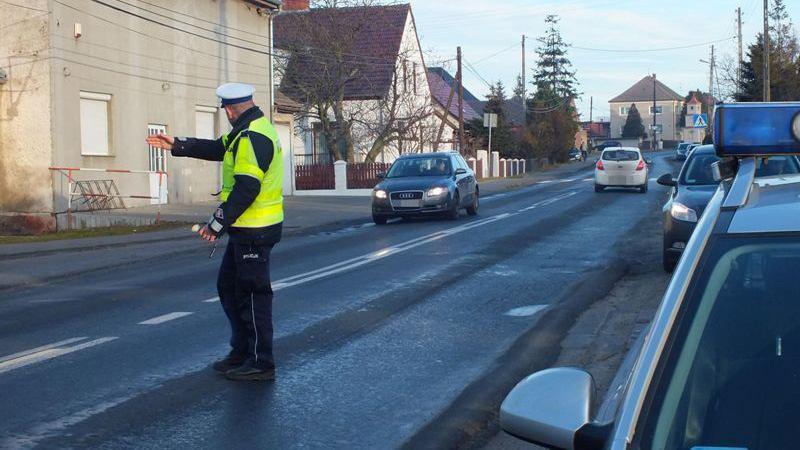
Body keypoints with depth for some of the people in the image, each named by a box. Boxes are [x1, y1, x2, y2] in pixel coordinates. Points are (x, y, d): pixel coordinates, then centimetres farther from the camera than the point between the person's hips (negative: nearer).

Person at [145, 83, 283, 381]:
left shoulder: (252, 138, -21)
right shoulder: (248, 132, 13)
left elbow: (245, 190, -25)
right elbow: (219, 148, 27)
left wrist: (217, 224, -19)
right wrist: (177, 145, 29)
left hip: (254, 231, -11)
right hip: (247, 229, 11)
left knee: (252, 295, -3)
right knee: (228, 287, 19)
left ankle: (260, 363, 5)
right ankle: (241, 353, 27)